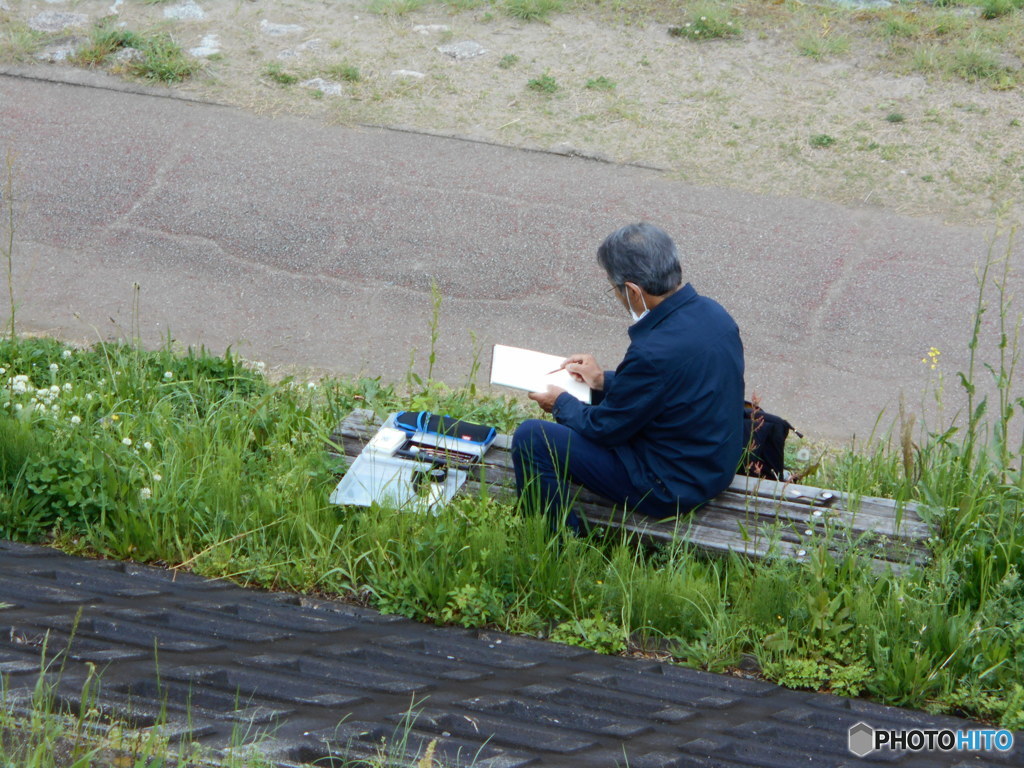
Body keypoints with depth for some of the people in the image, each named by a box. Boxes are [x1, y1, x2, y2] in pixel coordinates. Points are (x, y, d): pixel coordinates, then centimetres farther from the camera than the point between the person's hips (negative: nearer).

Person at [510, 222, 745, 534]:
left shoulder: (654, 352, -32)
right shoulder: (712, 312, -5)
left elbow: (605, 428, -16)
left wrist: (561, 403, 4)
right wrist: (605, 382, 15)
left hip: (671, 490, -9)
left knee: (530, 438, -6)